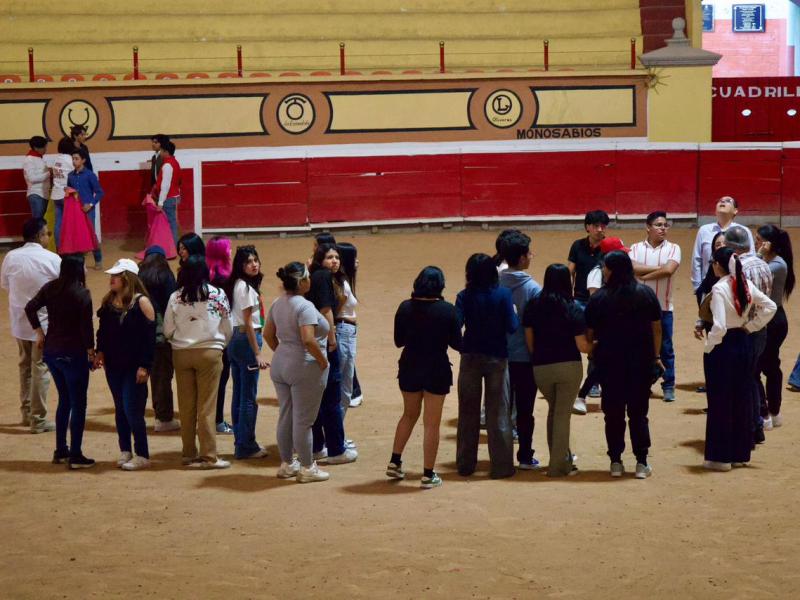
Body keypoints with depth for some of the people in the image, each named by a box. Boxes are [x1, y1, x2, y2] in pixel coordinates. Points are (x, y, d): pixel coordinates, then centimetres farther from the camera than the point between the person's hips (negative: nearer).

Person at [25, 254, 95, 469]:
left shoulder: (50, 288, 3)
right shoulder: (82, 294, -15)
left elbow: (30, 308, 0)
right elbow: (86, 326, -16)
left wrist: (39, 332, 7)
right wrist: (91, 351, -6)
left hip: (51, 351, 7)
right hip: (73, 354, -7)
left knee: (64, 400, 20)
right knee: (78, 404, 2)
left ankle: (60, 451, 23)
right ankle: (75, 455, 2)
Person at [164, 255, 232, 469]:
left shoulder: (175, 297, -1)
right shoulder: (217, 295, -3)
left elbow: (168, 331, 1)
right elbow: (227, 329, 3)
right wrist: (220, 345, 22)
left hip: (181, 353, 2)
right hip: (209, 352, -2)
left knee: (186, 406, 9)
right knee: (207, 407, 0)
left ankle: (189, 454, 15)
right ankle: (208, 456, -1)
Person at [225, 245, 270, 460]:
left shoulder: (236, 284, 11)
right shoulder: (246, 287, -15)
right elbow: (248, 323, -17)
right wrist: (258, 354, -17)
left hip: (234, 340, 9)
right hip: (246, 340, -9)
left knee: (239, 394, 14)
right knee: (249, 397, -2)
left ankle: (241, 442, 21)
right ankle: (246, 446, 2)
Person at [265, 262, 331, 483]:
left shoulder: (278, 304, 7)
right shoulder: (305, 307, -19)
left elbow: (268, 334, 14)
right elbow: (308, 340, -28)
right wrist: (323, 361, -16)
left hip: (280, 365, 8)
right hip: (304, 368, -8)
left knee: (285, 416, 16)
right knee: (303, 420, 0)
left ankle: (287, 464, 25)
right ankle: (307, 468, 8)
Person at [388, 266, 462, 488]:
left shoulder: (405, 308, -6)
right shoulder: (447, 310, -13)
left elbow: (398, 341, 1)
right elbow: (456, 343, -6)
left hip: (409, 368, 3)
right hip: (437, 370, -3)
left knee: (409, 415, 24)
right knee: (431, 423, 6)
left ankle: (395, 463, 24)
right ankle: (428, 474, 9)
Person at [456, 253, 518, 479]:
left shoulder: (464, 297, -6)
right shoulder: (503, 295, -9)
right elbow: (512, 327, -13)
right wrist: (514, 313, 7)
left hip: (470, 358, 1)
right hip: (497, 358, -1)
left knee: (468, 412, 13)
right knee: (498, 413, 6)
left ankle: (465, 464, 20)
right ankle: (501, 466, 7)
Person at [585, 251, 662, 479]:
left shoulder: (599, 298, -9)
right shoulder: (646, 294, -2)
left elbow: (589, 334, -5)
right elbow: (657, 328, 2)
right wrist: (656, 356, 11)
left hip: (609, 363, -1)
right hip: (641, 362, 1)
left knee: (613, 413, 9)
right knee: (638, 413, 8)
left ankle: (616, 462, 11)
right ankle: (641, 463, 6)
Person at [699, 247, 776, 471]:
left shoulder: (719, 288, -19)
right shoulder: (746, 285, 2)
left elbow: (719, 326, -24)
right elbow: (770, 307, 7)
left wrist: (708, 347, -10)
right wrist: (750, 326, 8)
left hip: (723, 346, -7)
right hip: (744, 344, 7)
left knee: (719, 402, 3)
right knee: (742, 400, 14)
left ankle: (720, 457, 7)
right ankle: (740, 453, 22)